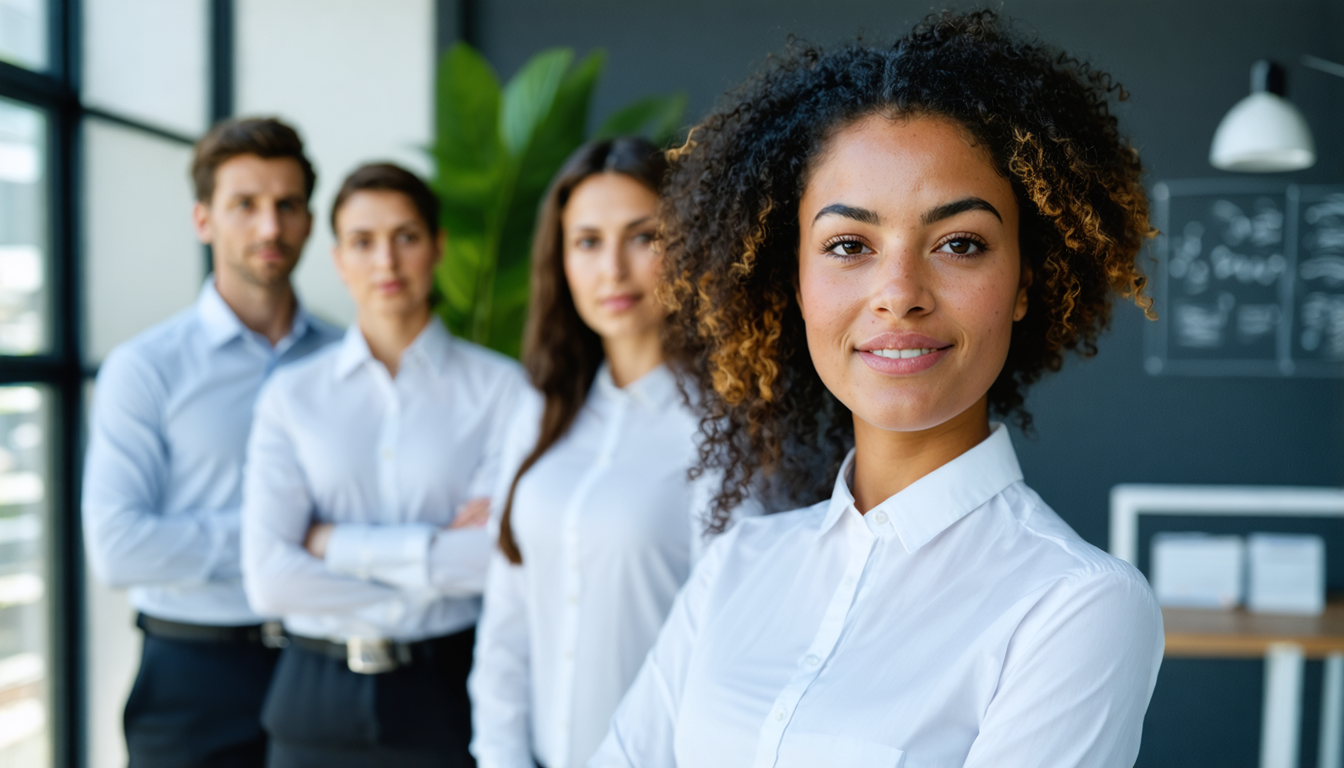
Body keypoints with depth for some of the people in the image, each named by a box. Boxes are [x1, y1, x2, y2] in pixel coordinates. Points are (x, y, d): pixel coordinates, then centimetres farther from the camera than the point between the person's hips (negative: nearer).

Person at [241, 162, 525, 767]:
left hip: (447, 691, -1)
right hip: (318, 691, 2)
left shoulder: (499, 386, -5)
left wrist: (338, 542, -10)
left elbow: (499, 554, -14)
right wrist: (437, 558, -11)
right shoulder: (292, 394, -1)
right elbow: (269, 577, -9)